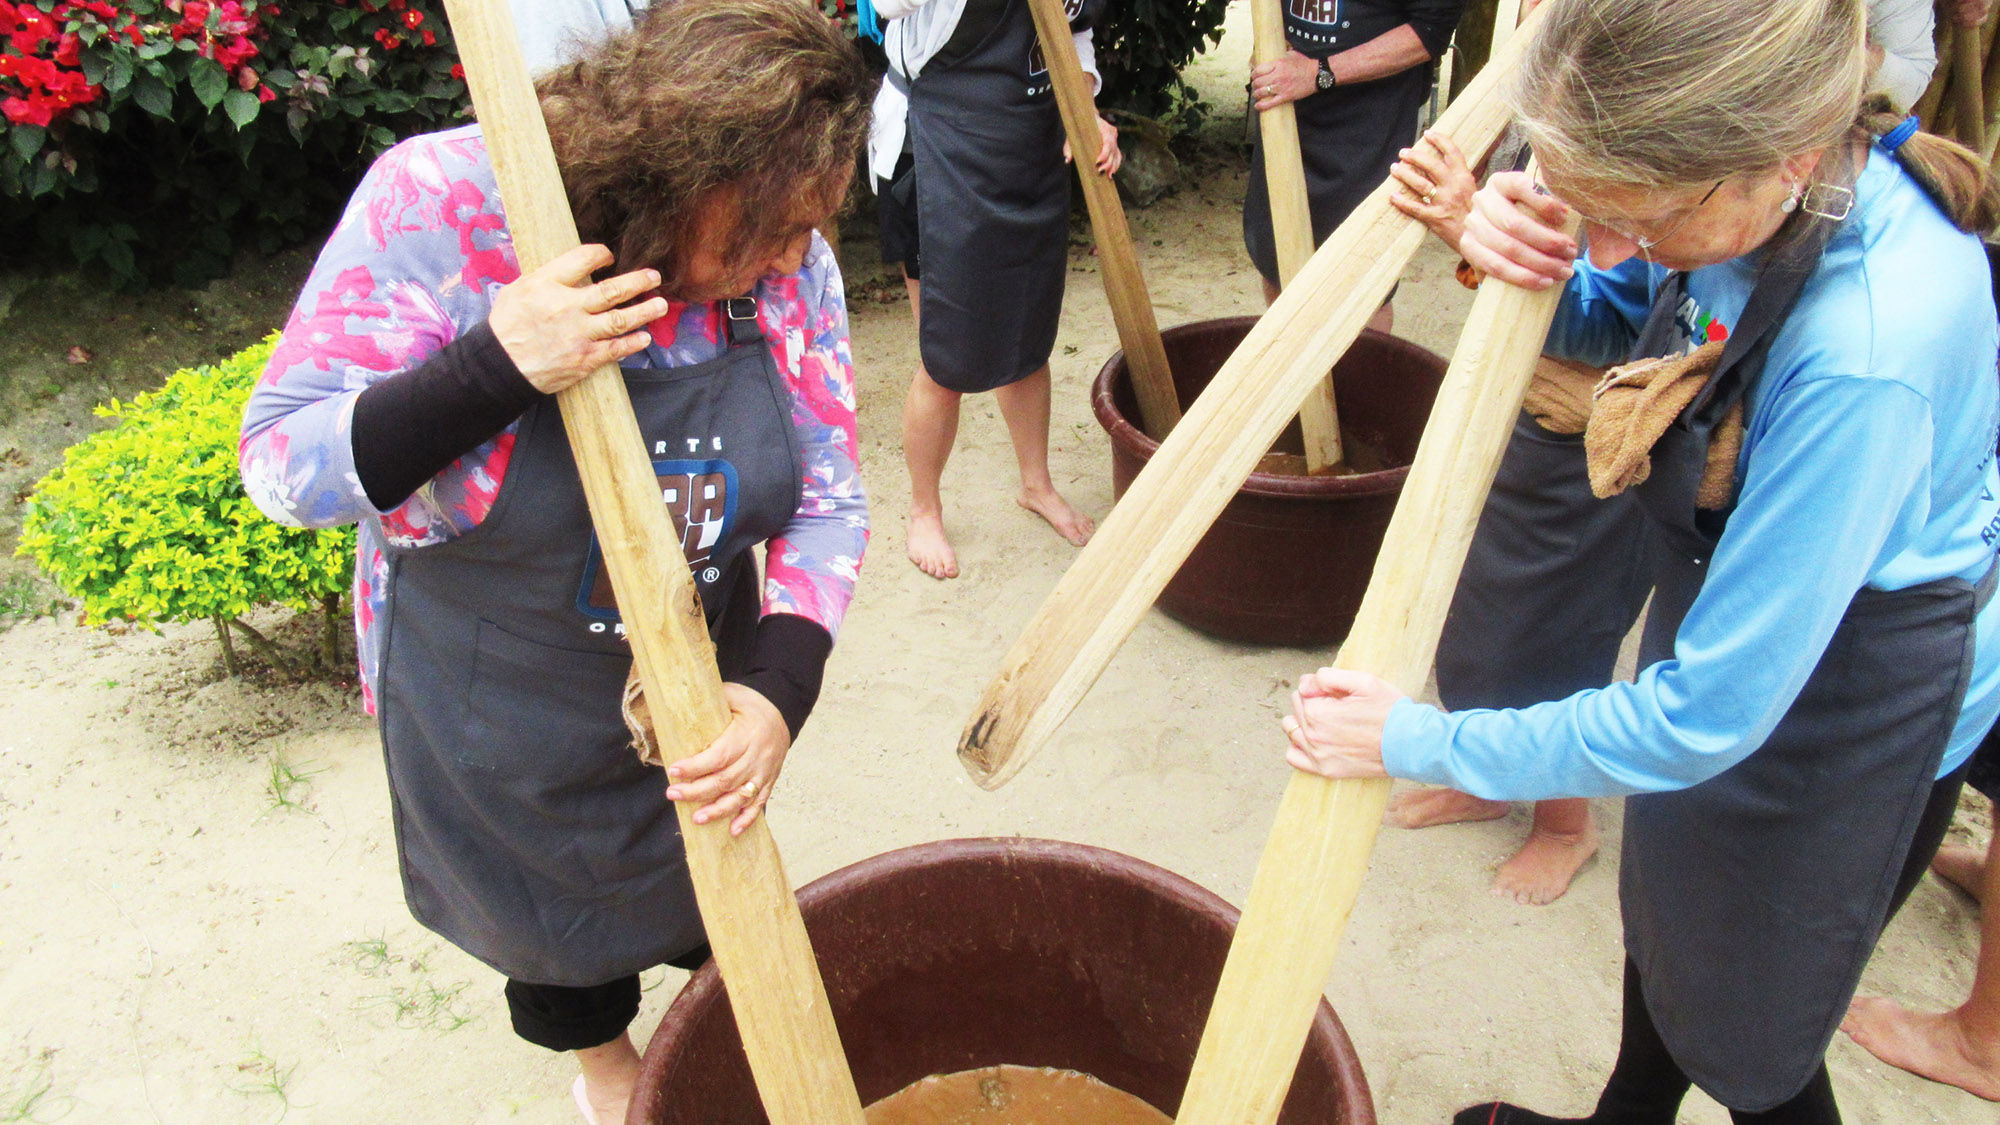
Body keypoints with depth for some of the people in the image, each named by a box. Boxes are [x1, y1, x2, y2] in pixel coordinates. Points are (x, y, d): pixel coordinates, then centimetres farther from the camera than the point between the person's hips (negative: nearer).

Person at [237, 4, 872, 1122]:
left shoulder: (788, 260, -17)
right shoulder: (442, 203, -27)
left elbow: (829, 500, -13)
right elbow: (284, 466, -24)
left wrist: (777, 693, -28)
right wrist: (497, 368, -39)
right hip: (497, 703, -2)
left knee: (718, 878, 24)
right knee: (549, 913, 24)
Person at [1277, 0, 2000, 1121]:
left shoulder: (1863, 356, -42)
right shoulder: (1751, 178, -19)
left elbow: (1707, 713, -35)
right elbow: (1611, 321, 3)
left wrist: (1418, 742, -25)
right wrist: (1529, 260, -21)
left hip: (1842, 712, -8)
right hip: (1731, 613, 8)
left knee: (1746, 1032, 17)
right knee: (1664, 911, 31)